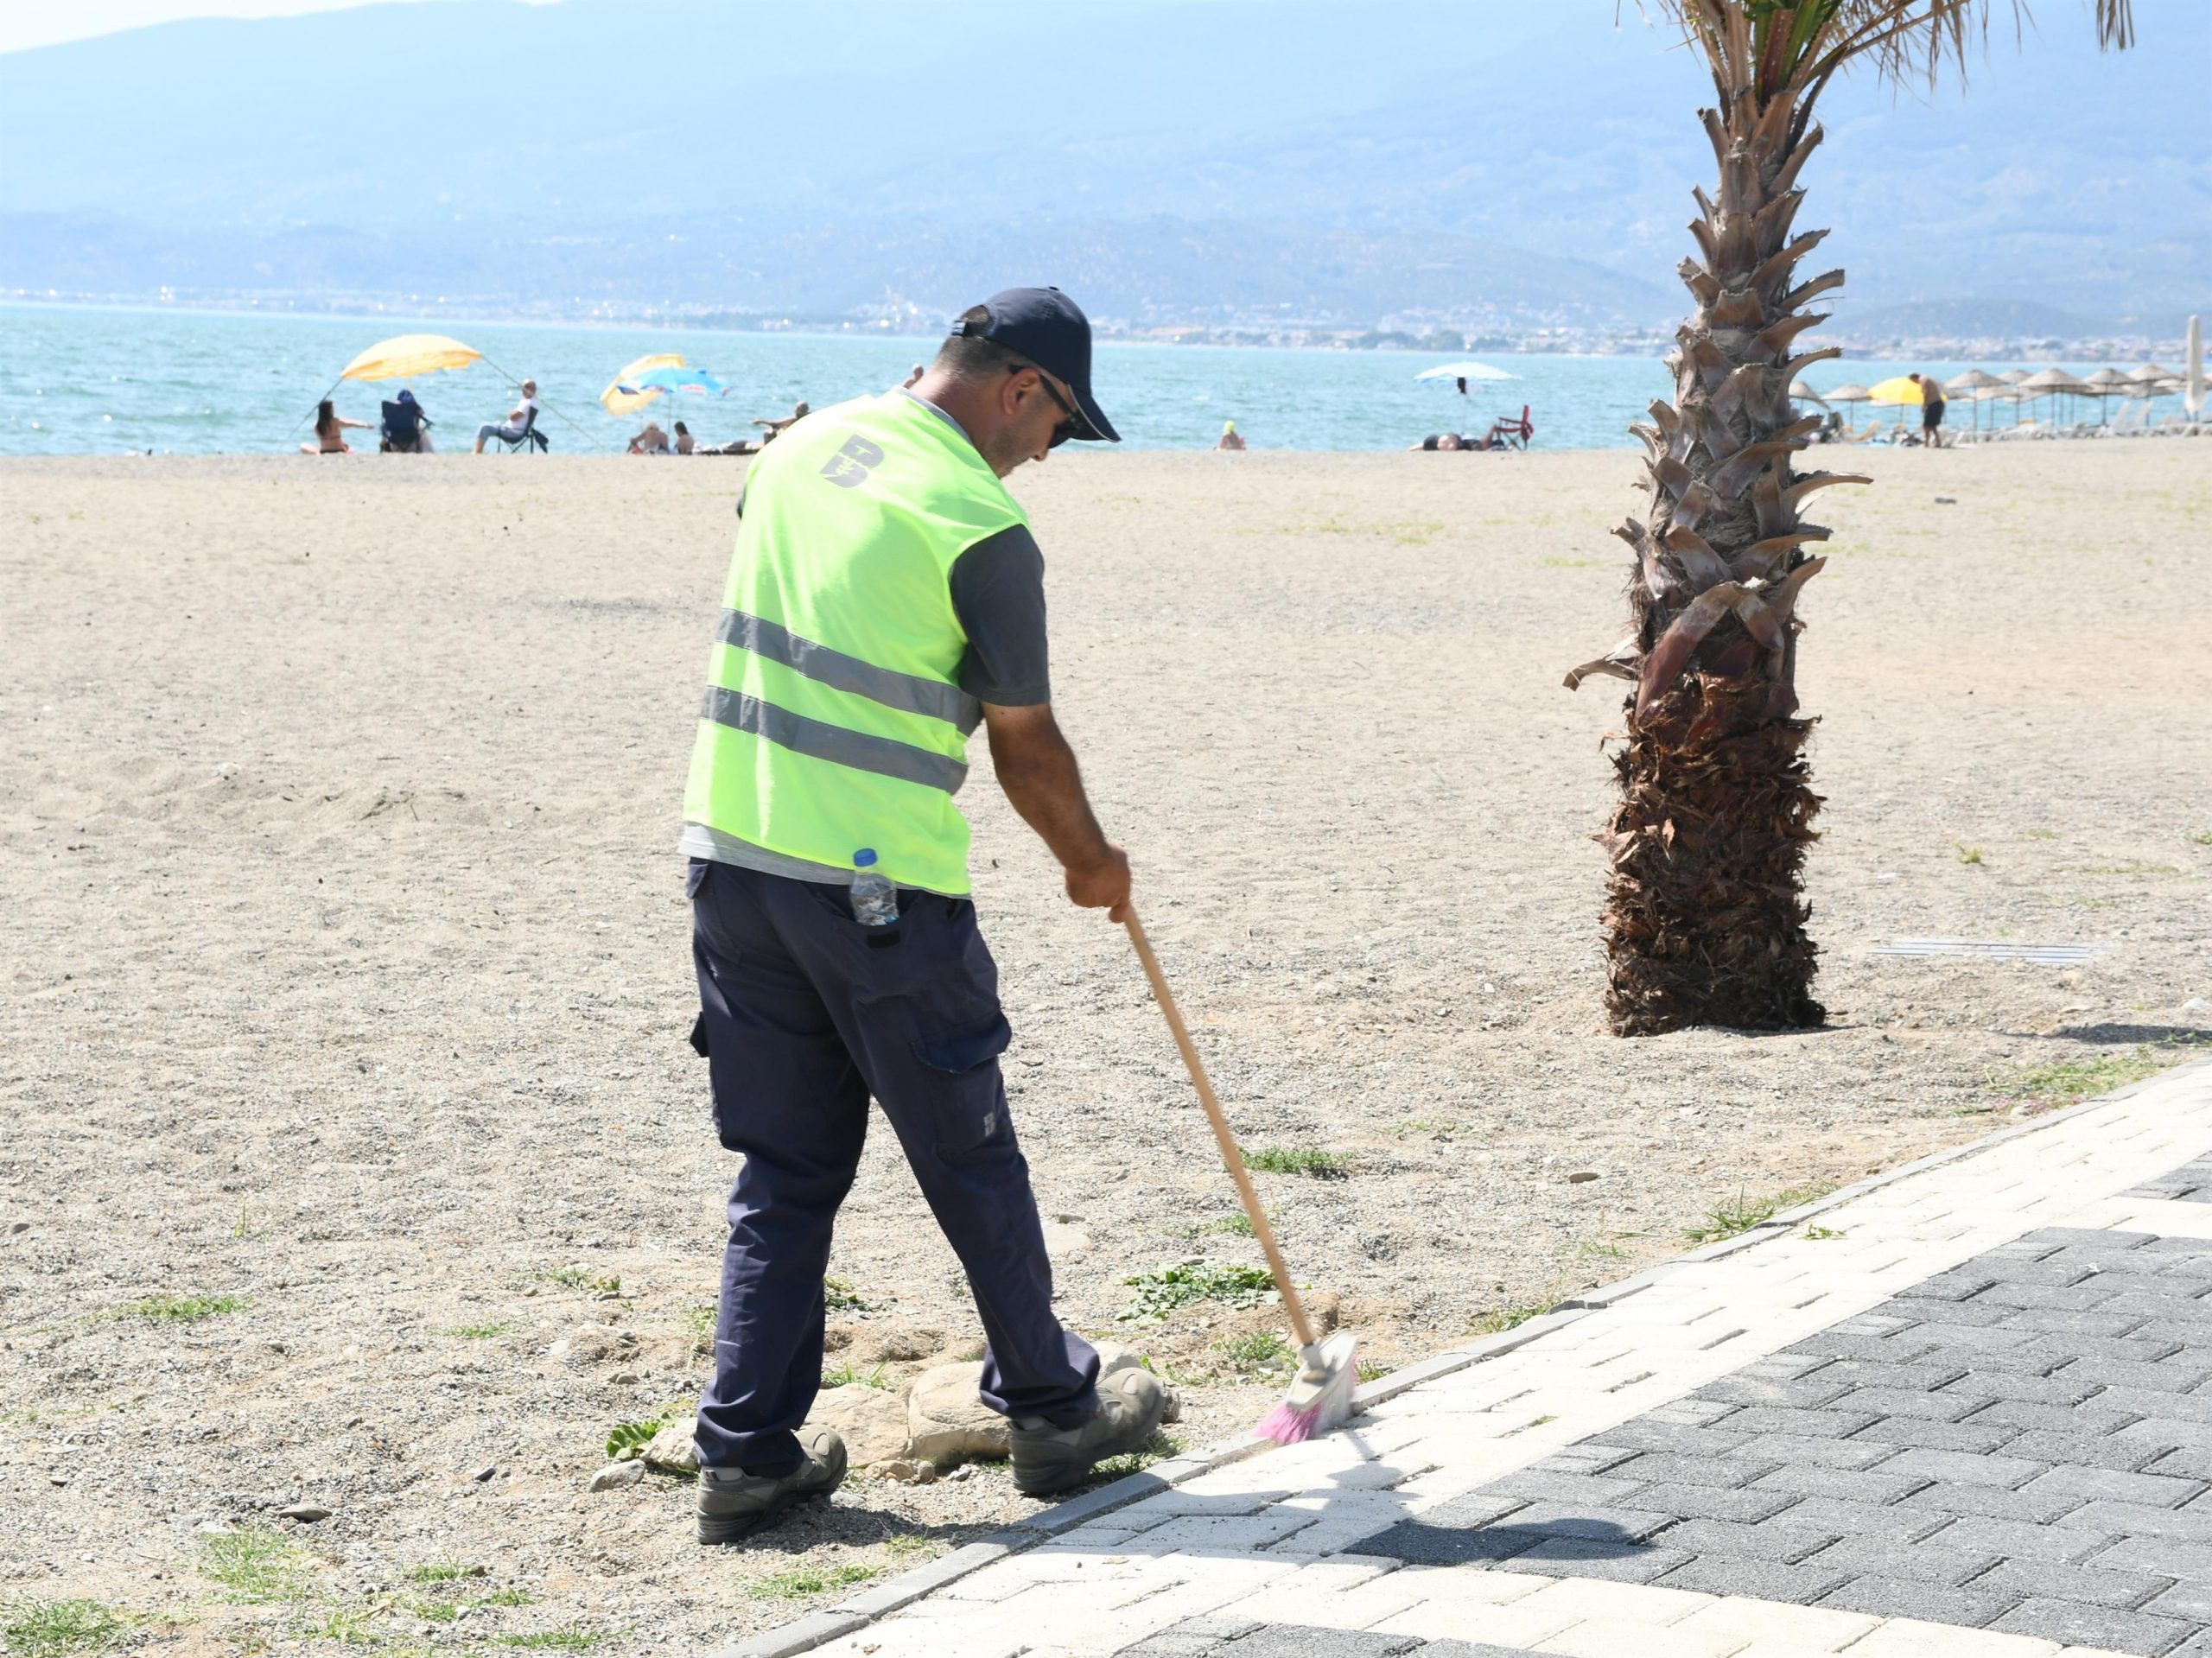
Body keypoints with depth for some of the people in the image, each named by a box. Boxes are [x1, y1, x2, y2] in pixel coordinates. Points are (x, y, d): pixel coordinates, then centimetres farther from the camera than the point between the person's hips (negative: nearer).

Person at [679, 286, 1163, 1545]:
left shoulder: (801, 450, 9)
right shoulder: (982, 529, -12)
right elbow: (1025, 743, -4)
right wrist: (1094, 862, 13)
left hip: (732, 850, 6)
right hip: (878, 886, -6)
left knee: (784, 1169, 13)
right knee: (972, 1161, 10)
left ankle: (750, 1450, 10)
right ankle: (1053, 1409, 24)